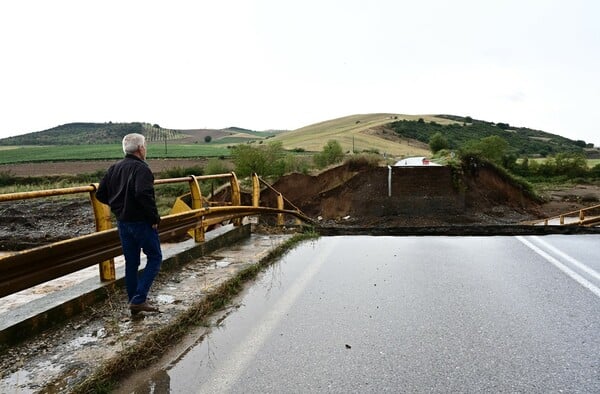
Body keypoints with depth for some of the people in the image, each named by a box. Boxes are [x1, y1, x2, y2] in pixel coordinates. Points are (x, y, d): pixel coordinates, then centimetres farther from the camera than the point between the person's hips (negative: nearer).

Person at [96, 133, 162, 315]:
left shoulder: (114, 168, 8)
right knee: (155, 258, 5)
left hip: (122, 222, 8)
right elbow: (144, 194, -31)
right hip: (141, 222, -7)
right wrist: (154, 217, -20)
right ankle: (139, 299, -2)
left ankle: (134, 302, 24)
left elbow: (100, 194, 10)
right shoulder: (141, 168, -16)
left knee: (131, 262, 15)